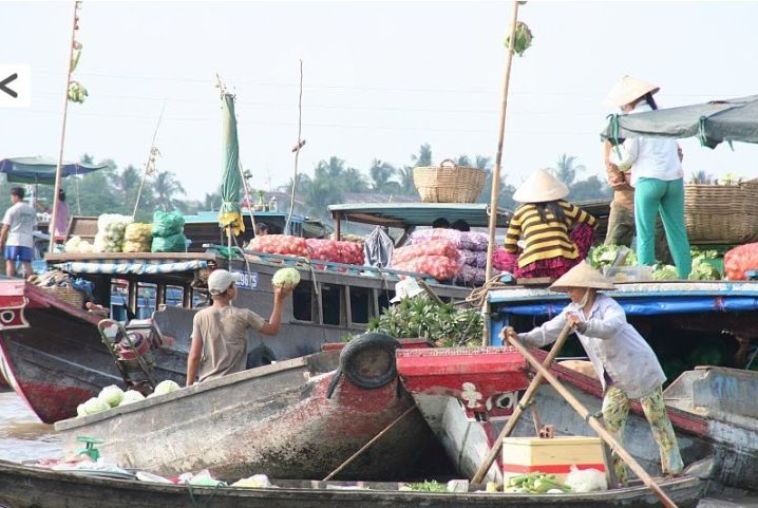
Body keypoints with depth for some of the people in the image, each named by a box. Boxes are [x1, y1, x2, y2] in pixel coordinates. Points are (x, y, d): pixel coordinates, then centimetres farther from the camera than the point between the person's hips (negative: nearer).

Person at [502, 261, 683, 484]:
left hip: (640, 369, -7)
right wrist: (521, 338, -14)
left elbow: (610, 327, -44)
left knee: (657, 419, 2)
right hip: (615, 377, 7)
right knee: (609, 419, -2)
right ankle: (615, 473, 0)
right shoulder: (574, 310, 0)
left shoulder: (609, 306, -23)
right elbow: (550, 331, -1)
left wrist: (583, 326, -60)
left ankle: (673, 469, 11)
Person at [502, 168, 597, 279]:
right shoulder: (565, 207, 14)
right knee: (587, 227, 24)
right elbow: (593, 223, 30)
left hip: (531, 272, 0)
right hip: (564, 268, 0)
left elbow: (509, 247, 16)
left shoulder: (521, 211, 12)